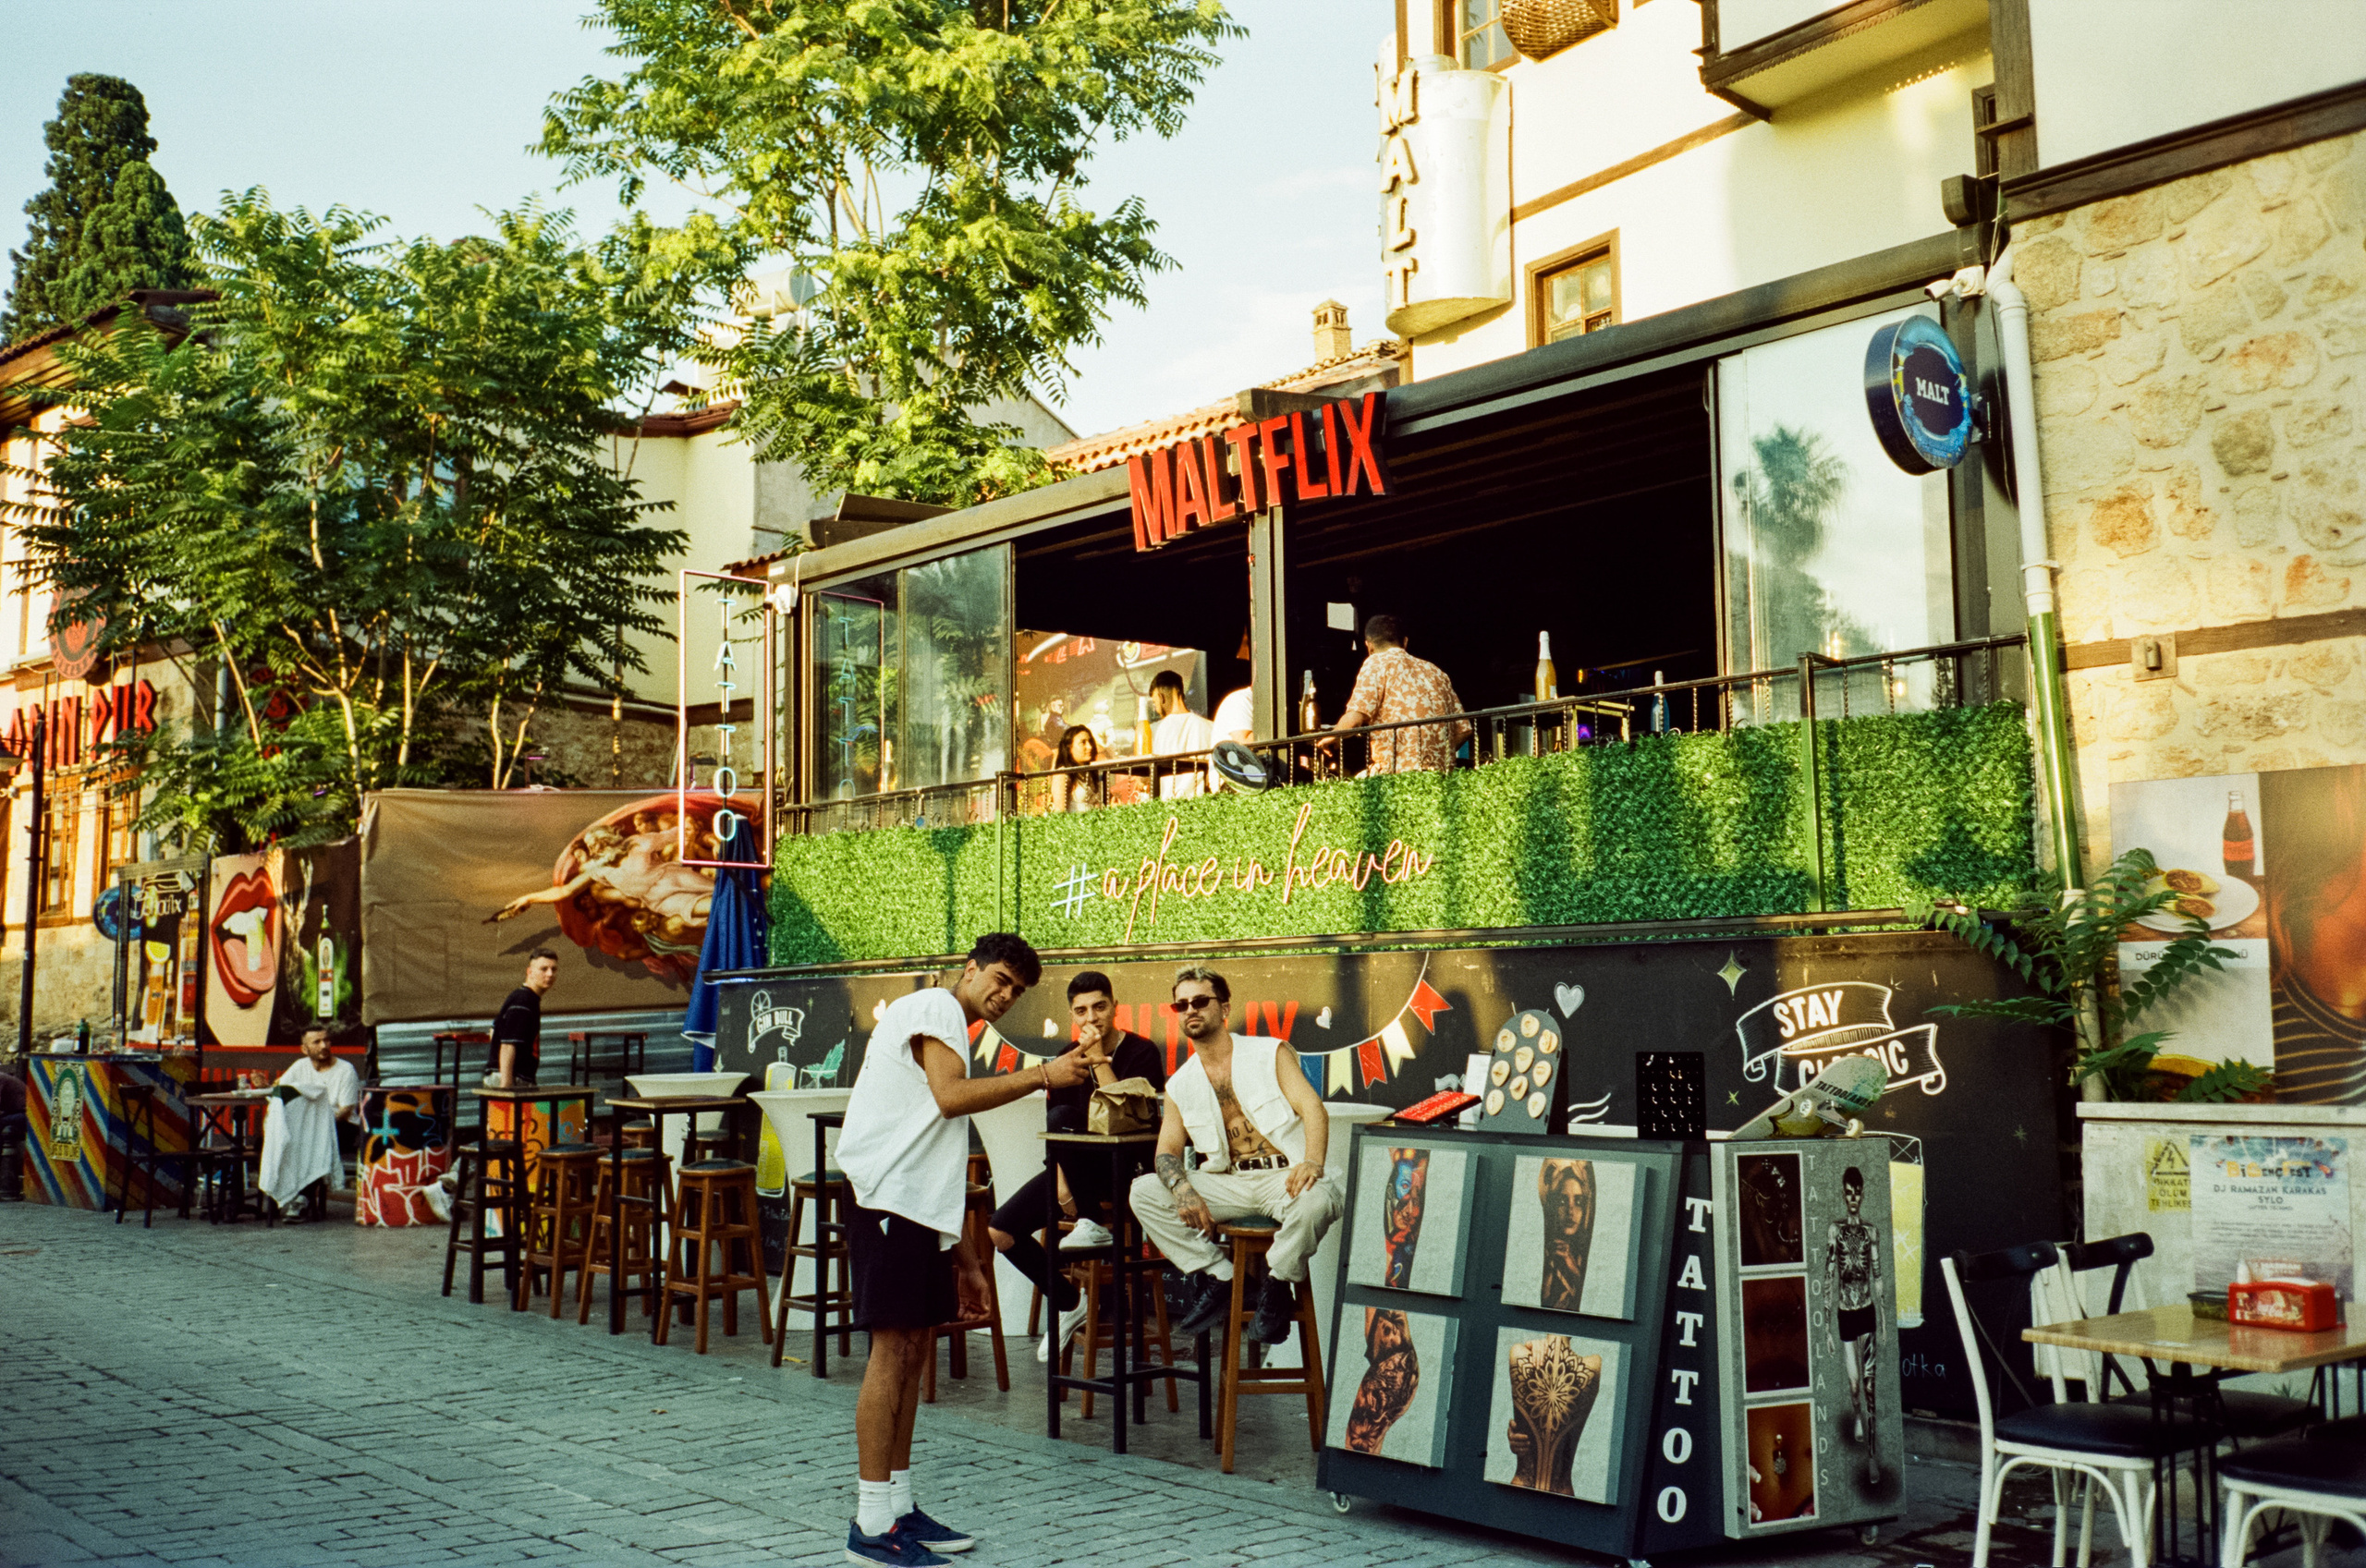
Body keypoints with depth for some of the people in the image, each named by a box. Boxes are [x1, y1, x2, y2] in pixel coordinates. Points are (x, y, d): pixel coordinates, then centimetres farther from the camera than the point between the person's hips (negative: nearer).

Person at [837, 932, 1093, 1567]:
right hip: (889, 1199, -10)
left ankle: (898, 1508, 16)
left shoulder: (953, 1036, 26)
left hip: (921, 1210, 10)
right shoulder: (933, 1007, -2)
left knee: (917, 1348, 10)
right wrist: (1044, 1075, -15)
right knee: (895, 1348, -9)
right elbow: (951, 1095, -19)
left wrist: (966, 1260, 22)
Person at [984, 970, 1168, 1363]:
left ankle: (1095, 1225, -19)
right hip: (1080, 1173, 6)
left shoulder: (1141, 1053, -7)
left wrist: (1098, 1058, -19)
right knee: (1002, 1231, -8)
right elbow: (1050, 1136, 6)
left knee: (1064, 1116, -32)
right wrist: (1062, 1184, -8)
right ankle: (1068, 1301, 12)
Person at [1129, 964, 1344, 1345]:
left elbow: (1313, 1108, -9)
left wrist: (1312, 1163, -30)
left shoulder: (1271, 1053, 2)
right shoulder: (1180, 1085, 13)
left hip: (1286, 1175, -4)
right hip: (1230, 1182, 4)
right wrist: (1181, 1186, -16)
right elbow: (1167, 1149, 9)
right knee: (1143, 1192, -14)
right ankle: (1218, 1277, -6)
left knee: (1317, 1200, -39)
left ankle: (1278, 1288, -12)